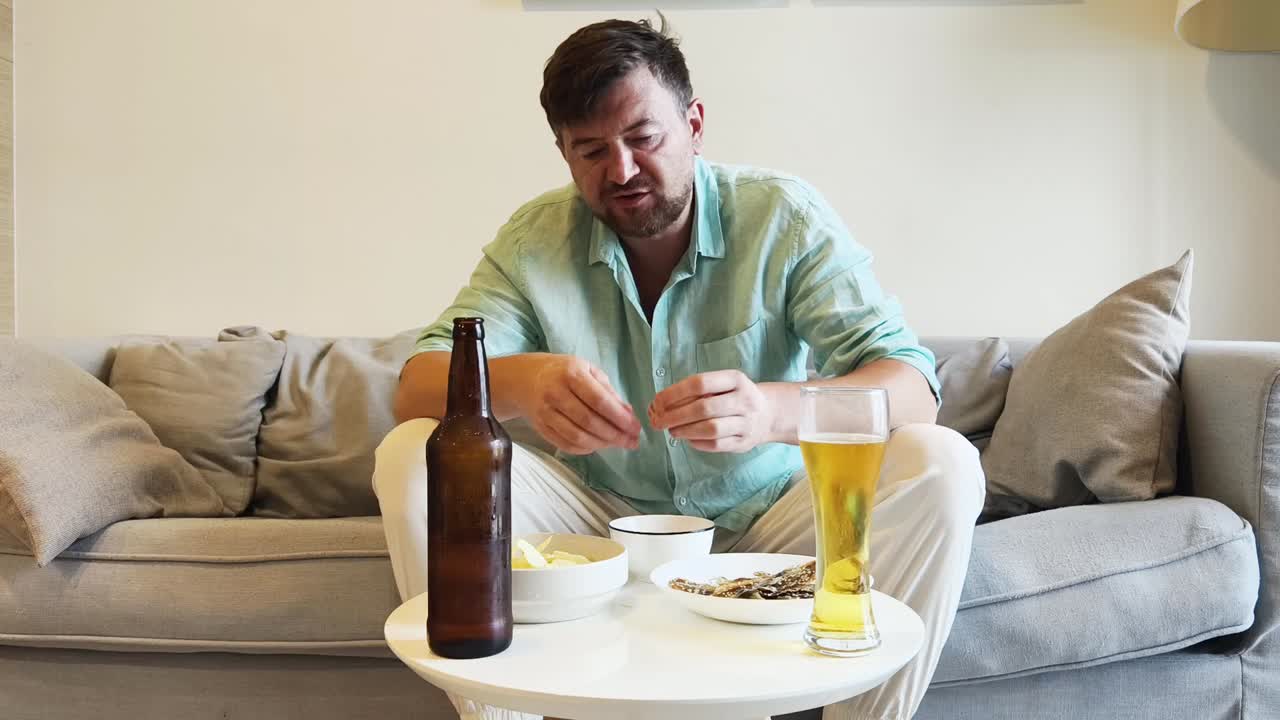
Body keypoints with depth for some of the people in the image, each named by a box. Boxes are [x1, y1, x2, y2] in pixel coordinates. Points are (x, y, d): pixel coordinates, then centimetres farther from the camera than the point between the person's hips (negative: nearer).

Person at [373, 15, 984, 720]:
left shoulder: (785, 218, -10)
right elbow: (417, 388, -14)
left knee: (942, 465, -26)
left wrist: (771, 409, -43)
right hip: (602, 518, 1)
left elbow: (911, 388, -20)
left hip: (764, 517, -1)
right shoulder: (534, 240, -5)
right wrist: (520, 381, -39)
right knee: (411, 455, -19)